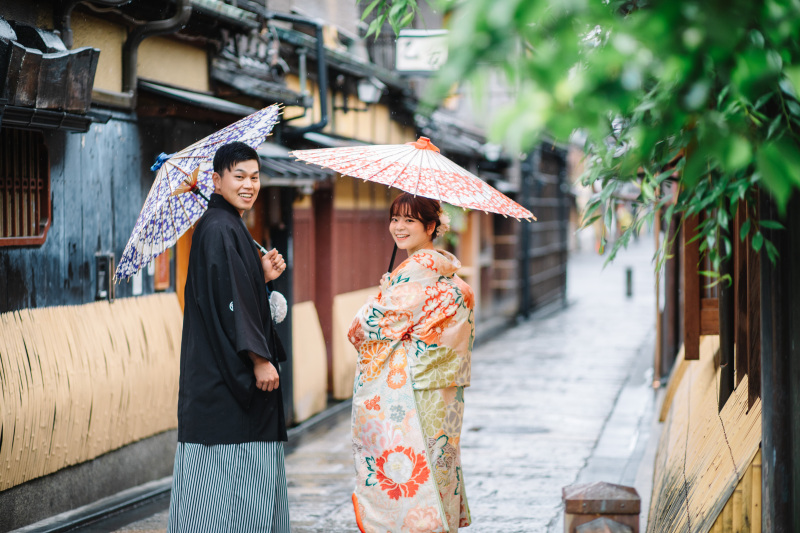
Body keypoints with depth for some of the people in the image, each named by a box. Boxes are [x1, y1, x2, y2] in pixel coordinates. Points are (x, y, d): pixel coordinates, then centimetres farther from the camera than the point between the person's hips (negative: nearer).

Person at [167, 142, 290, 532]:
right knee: (227, 474, -7)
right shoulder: (219, 230, -14)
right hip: (225, 379, -10)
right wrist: (259, 359, -21)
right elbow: (229, 299, -21)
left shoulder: (231, 228, 17)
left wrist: (263, 276, 6)